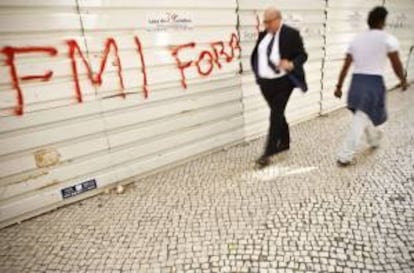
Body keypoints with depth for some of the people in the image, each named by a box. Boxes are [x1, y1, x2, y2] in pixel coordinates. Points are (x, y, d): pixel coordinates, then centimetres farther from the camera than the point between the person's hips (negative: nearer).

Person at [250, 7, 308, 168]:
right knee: (277, 114, 16)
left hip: (283, 82, -5)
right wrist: (257, 73, 10)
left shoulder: (291, 34, -7)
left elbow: (302, 55, -8)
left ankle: (268, 153, -3)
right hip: (265, 82, 6)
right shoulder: (263, 35, 8)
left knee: (275, 116, -7)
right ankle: (284, 142, 35)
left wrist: (292, 64, -27)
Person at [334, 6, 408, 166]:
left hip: (357, 82, 6)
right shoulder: (388, 39, -5)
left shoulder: (357, 39, 10)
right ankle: (345, 156, -3)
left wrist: (339, 86, 15)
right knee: (360, 121, -3)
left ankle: (374, 139, 49)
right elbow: (396, 65, 0)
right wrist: (403, 80, 18)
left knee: (365, 115, 27)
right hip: (373, 83, -6)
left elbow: (345, 66, 9)